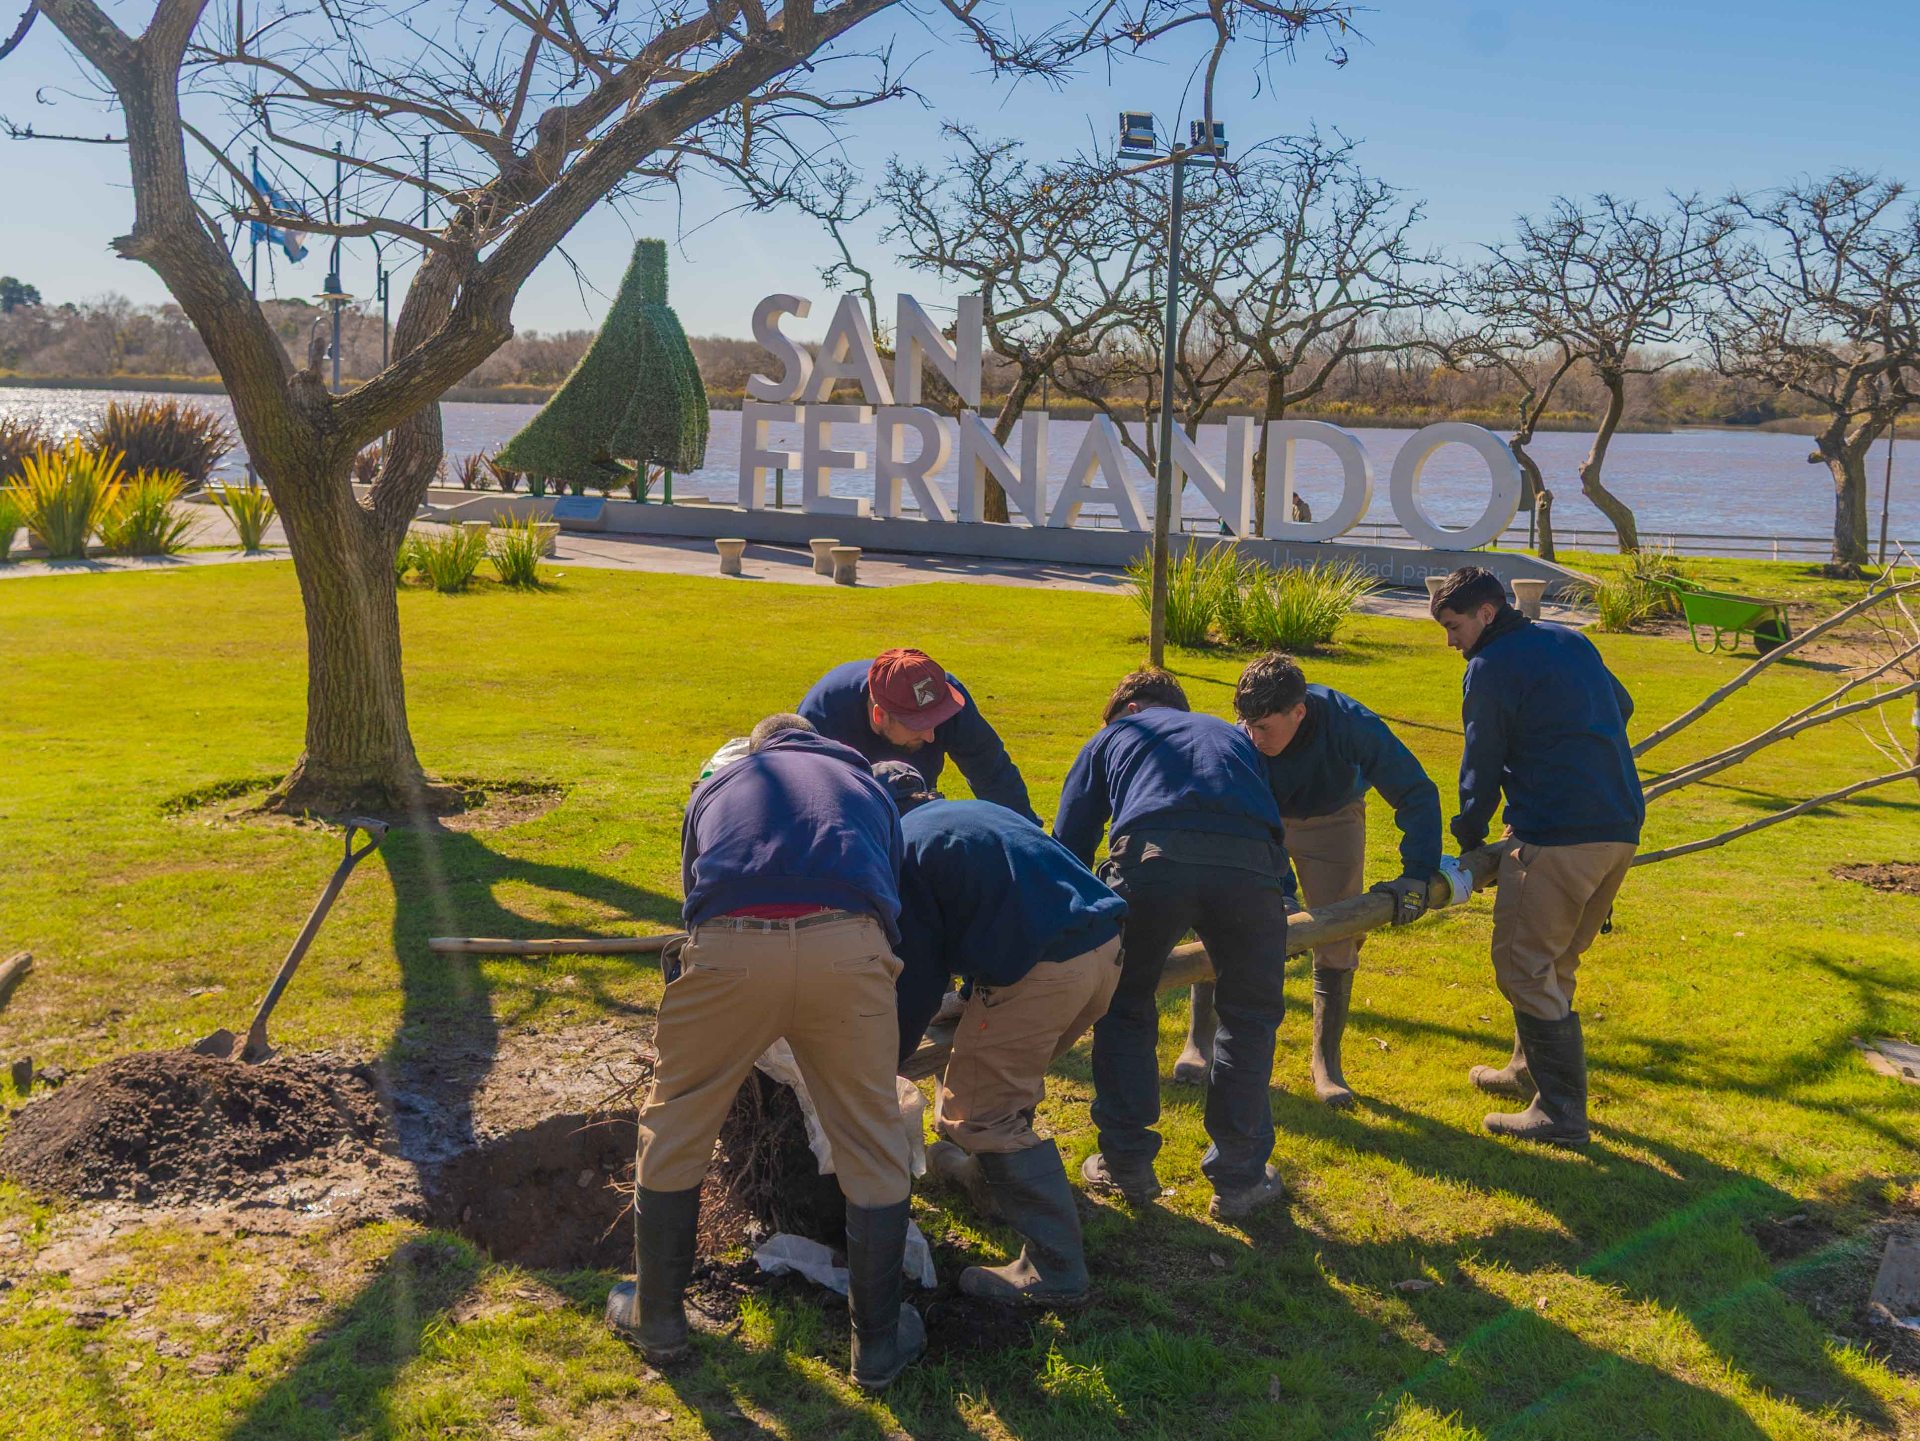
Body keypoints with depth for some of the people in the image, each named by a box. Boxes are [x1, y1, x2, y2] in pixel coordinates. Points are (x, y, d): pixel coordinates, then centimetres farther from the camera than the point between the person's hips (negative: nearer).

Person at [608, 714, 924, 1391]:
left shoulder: (717, 785, 36)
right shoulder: (865, 782, 36)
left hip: (729, 947, 0)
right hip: (847, 946, 0)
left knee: (674, 1129, 21)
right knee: (871, 1145, 16)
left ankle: (658, 1317, 35)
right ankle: (879, 1342, 28)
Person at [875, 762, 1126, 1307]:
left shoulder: (901, 849, 3)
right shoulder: (975, 810, 27)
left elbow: (920, 979, 1)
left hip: (1039, 971, -9)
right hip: (1105, 948, 9)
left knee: (976, 1113, 1)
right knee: (1010, 1073, 30)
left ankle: (1054, 1270, -2)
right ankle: (987, 1173, 52)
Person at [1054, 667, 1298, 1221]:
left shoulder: (1113, 737, 34)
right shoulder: (1234, 738, 41)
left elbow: (1069, 846, 30)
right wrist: (1283, 903, 49)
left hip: (1150, 859, -2)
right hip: (1250, 866, 2)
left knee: (1124, 1009, 20)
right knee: (1249, 1016, 20)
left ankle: (1126, 1165, 25)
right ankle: (1239, 1179, 24)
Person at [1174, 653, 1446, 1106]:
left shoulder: (1352, 725, -36)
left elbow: (1418, 793, -26)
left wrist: (1417, 874, -31)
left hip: (1332, 822, 0)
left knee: (1337, 944, -3)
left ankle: (1326, 1062, 12)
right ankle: (1199, 1040, 11)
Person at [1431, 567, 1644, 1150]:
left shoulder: (1491, 668, -6)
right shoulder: (1570, 641, 18)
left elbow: (1481, 767, -1)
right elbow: (1621, 705, 33)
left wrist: (1469, 840, 12)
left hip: (1557, 836, -9)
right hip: (1621, 827, 9)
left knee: (1525, 965, -4)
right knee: (1556, 960, 21)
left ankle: (1562, 1111, -5)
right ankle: (1532, 1069, 33)